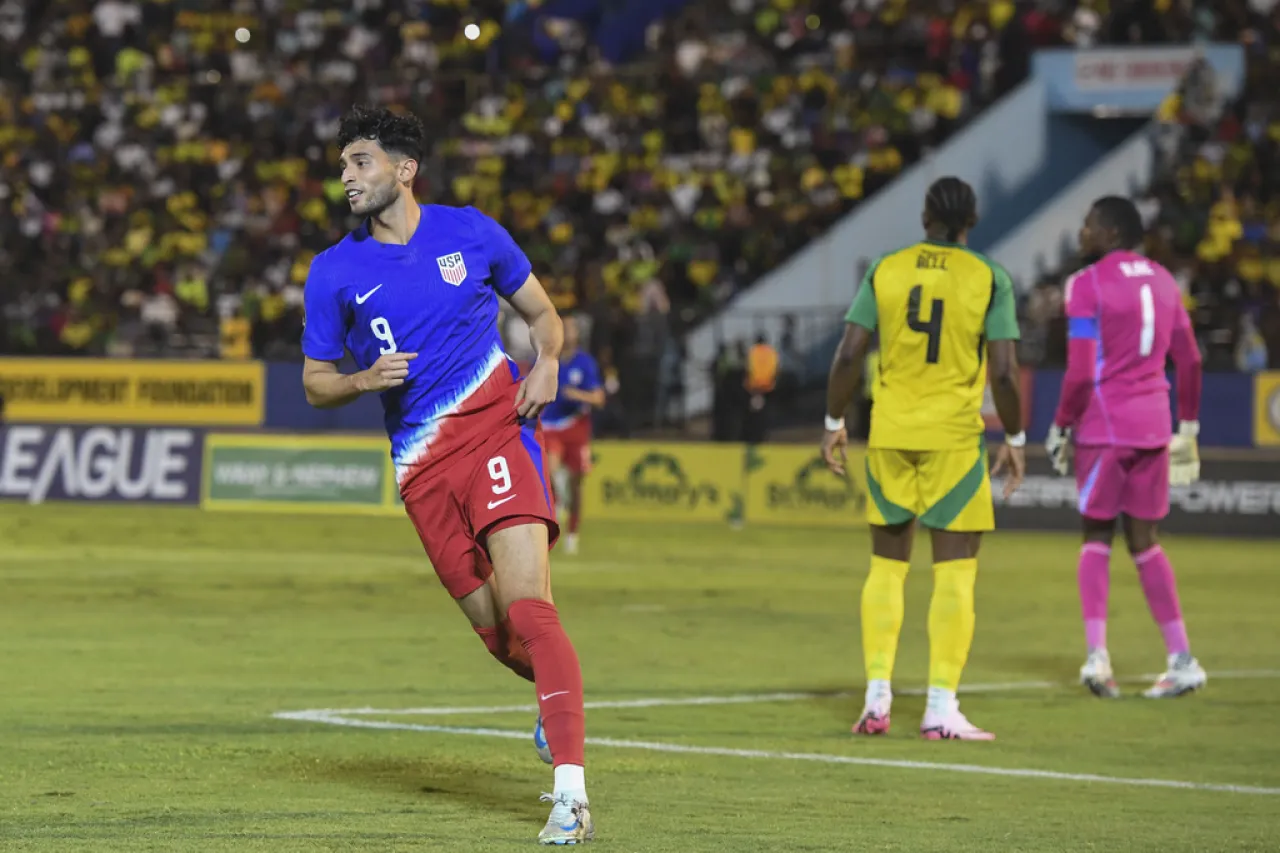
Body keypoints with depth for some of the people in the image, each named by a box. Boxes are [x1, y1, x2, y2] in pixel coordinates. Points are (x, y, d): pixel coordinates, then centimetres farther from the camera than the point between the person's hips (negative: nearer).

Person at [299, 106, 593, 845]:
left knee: (526, 605, -20)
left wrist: (547, 361, -5)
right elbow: (316, 383, 12)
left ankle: (571, 796, -26)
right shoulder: (334, 272, 5)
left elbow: (542, 313, 16)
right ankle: (559, 691, 41)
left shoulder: (471, 233, 4)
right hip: (422, 464, 3)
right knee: (496, 631, 4)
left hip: (496, 429, -3)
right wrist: (365, 381, -10)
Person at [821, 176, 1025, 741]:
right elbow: (1004, 372, -8)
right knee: (954, 572, 1)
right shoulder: (988, 279, -4)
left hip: (889, 434, 3)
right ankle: (941, 709, -3)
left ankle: (876, 699, 9)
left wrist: (834, 423, 10)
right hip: (954, 436, -3)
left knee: (887, 564, 12)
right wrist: (1015, 440, 4)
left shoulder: (885, 271, 3)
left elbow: (849, 355, -1)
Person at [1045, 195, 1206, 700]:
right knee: (1144, 543, 11)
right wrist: (1188, 427, 20)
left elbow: (1081, 374, -13)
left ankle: (1097, 655, -8)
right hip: (1153, 426, 6)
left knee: (1097, 536, 5)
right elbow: (1189, 360, 14)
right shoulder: (1161, 281, 13)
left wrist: (1060, 428, -2)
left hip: (1105, 426, -6)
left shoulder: (1087, 285, -9)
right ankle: (1181, 659, 5)